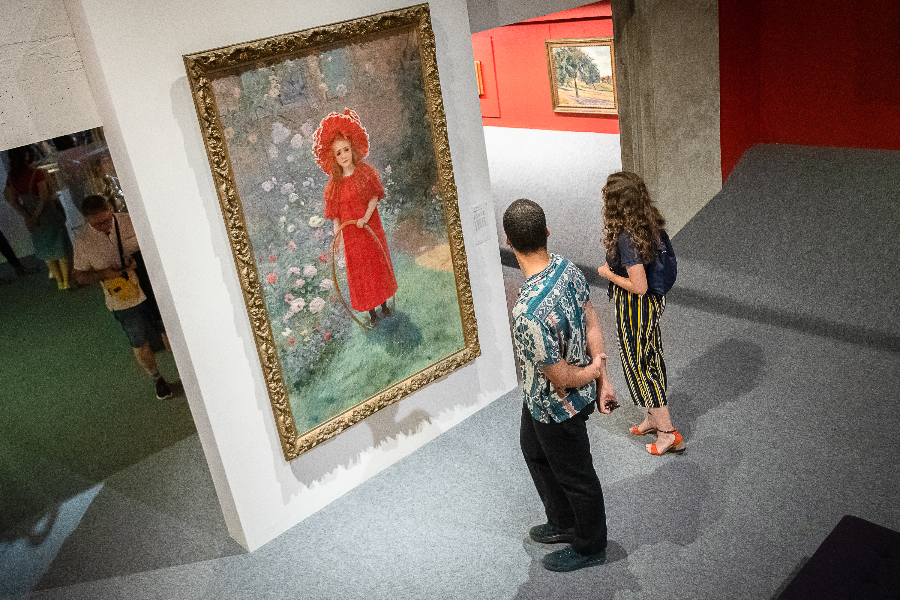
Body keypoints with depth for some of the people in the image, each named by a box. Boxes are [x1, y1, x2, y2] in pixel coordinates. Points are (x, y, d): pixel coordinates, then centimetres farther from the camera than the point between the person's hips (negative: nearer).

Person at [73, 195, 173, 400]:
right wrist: (103, 274, -20)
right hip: (124, 301, 0)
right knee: (140, 344, 12)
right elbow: (80, 276, -1)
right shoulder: (83, 242, -11)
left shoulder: (130, 221, -10)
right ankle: (157, 379, 36)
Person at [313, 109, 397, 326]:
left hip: (370, 227, 0)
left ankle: (384, 304, 27)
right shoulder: (334, 184, -2)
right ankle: (371, 311, 18)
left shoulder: (365, 171, -4)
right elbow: (335, 214, 1)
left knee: (379, 263, 10)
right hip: (350, 234, 0)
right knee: (360, 270, 6)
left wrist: (366, 217, -20)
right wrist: (336, 235, -10)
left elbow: (374, 197, -6)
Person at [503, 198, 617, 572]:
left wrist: (591, 372, -9)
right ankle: (564, 523, 53)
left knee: (575, 476, 16)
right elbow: (591, 323, -2)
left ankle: (590, 547, 44)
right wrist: (602, 378, 6)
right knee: (534, 451, 31)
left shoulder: (529, 313, -40)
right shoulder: (567, 267, -13)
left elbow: (561, 379, -30)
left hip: (557, 407, -9)